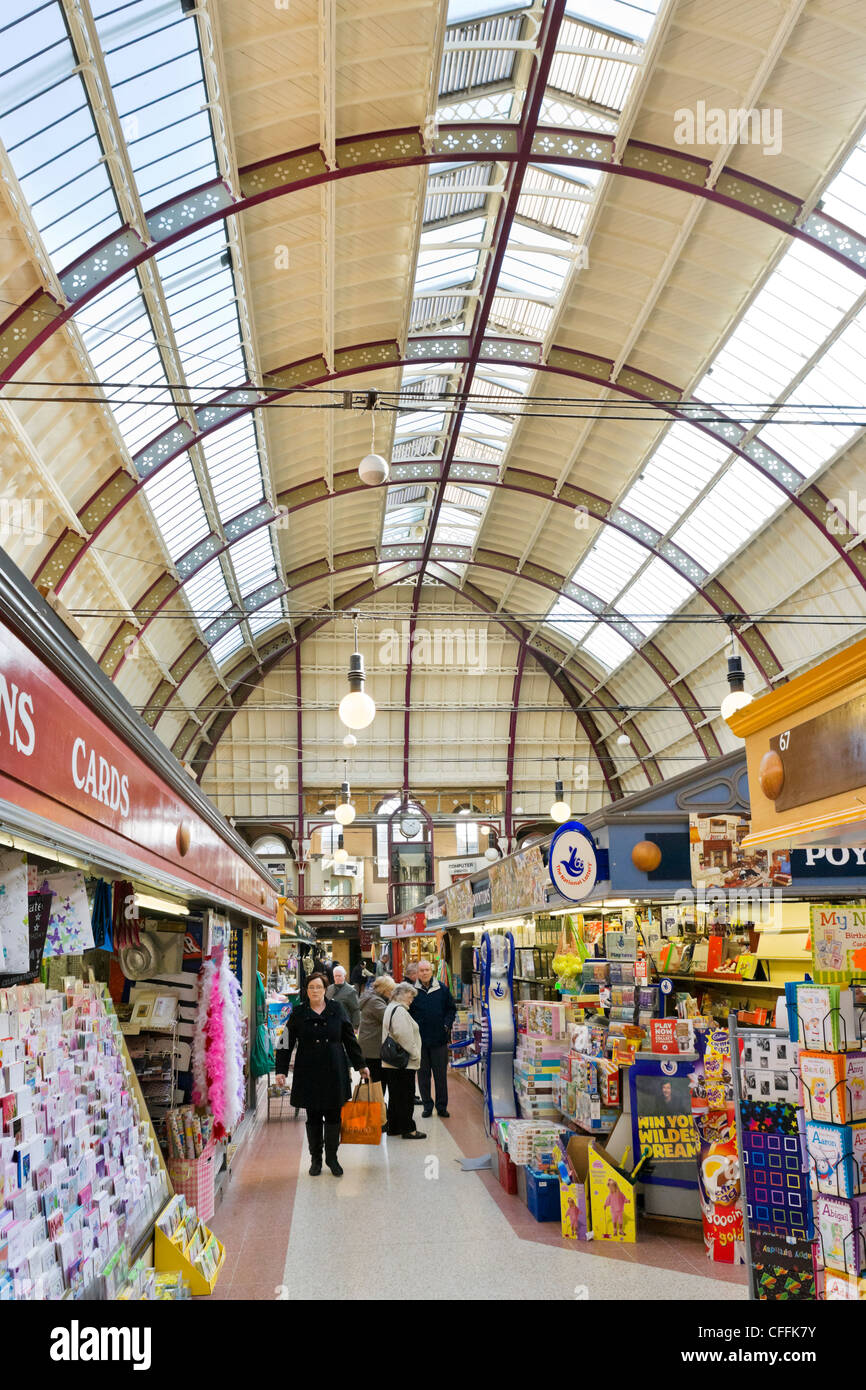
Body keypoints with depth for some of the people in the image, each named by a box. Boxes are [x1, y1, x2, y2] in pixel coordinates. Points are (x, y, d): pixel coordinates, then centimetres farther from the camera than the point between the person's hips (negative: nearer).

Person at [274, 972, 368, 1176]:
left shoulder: (337, 1009, 3)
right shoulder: (298, 1013, 0)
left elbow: (350, 1039, 8)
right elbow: (287, 1043, 1)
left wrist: (361, 1065, 10)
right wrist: (281, 1070, -5)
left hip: (334, 1071, 1)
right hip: (309, 1073, -1)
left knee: (333, 1115, 4)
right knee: (313, 1117, 7)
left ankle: (332, 1157, 19)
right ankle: (315, 1158, 21)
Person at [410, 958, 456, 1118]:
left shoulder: (442, 989, 1)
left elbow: (452, 1009, 9)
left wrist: (447, 1024, -4)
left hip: (439, 1039, 0)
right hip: (419, 1039, 0)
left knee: (441, 1074, 6)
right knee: (423, 1074, 8)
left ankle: (442, 1106, 17)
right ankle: (427, 1105, 19)